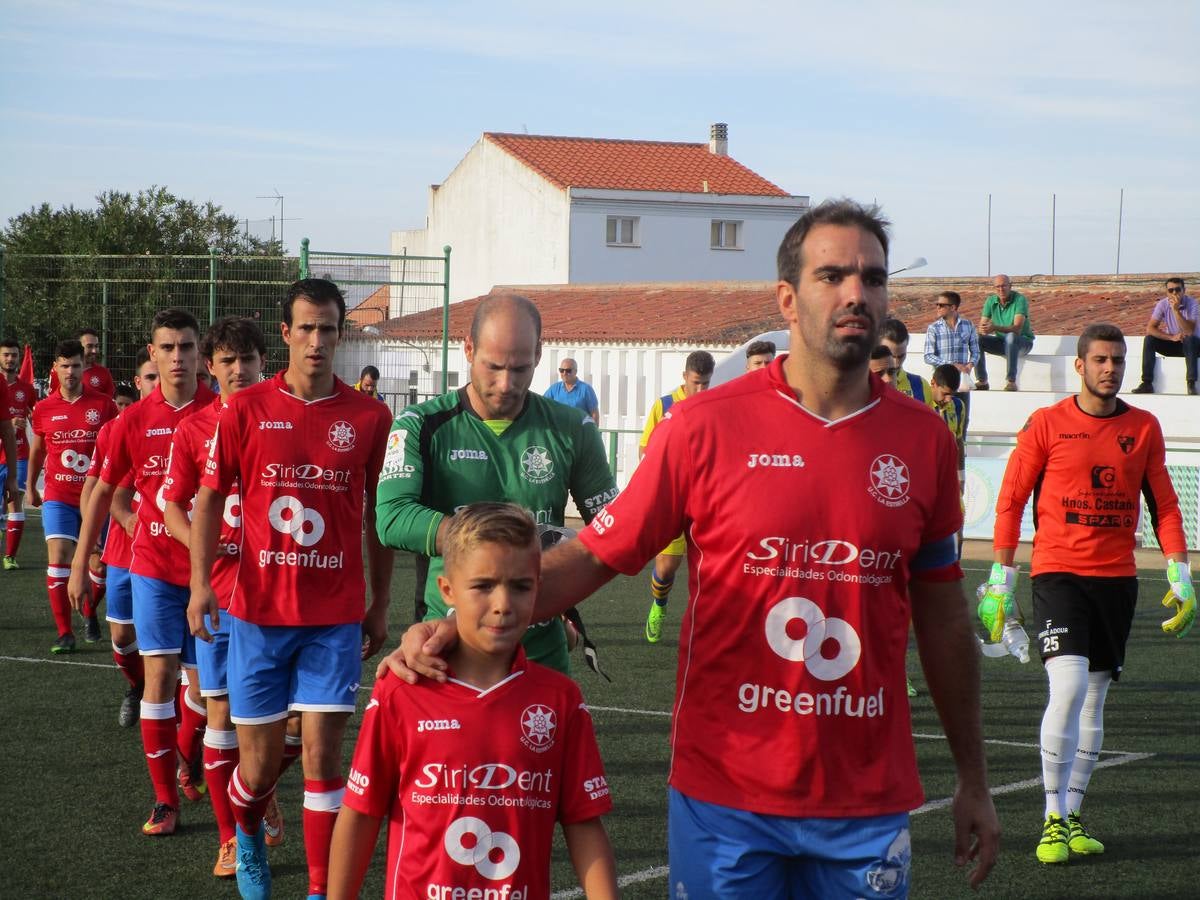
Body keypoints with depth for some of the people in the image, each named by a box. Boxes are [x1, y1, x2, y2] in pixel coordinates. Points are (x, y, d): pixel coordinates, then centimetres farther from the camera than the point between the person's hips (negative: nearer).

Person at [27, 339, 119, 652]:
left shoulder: (103, 405, -2)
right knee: (59, 557, -12)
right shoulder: (44, 409, 2)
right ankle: (64, 633, -8)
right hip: (58, 497, 0)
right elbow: (37, 449, 17)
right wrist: (30, 487, 21)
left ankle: (89, 612, 37)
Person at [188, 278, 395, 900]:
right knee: (259, 761, 7)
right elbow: (210, 498, 3)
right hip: (259, 610, 0)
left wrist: (381, 603, 10)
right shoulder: (245, 409, -1)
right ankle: (248, 835, 40)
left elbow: (377, 515, 9)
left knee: (322, 756, -3)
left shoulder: (369, 417, 1)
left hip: (336, 616, 0)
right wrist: (201, 582, -8)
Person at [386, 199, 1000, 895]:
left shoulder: (924, 440, 3)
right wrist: (458, 625, -14)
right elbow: (594, 555, -3)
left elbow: (942, 613, 10)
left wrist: (974, 781, 14)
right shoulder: (708, 426, -5)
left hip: (869, 802, 2)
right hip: (727, 792, -2)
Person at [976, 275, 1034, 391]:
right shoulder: (991, 301, -1)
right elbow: (982, 326, -4)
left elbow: (1017, 328, -29)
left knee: (1011, 337, -39)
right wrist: (982, 330, -31)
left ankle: (1011, 381, -39)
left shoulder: (1020, 299, -17)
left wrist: (995, 328, -45)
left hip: (1023, 341, -5)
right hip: (1001, 342, 5)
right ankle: (982, 381, -14)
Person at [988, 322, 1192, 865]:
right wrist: (1002, 571, -2)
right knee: (1068, 687, -17)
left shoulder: (1144, 428, 8)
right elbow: (1011, 498, 2)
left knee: (1094, 701, 7)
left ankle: (1072, 816, 17)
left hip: (1117, 577, 4)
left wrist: (1178, 569, 3)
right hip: (1058, 571, -4)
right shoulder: (1047, 424, -2)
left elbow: (1163, 501, 13)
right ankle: (1053, 818, -8)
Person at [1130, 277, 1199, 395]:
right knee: (1149, 339, -20)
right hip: (1171, 345, 3)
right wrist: (1172, 337, -26)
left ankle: (1191, 384, -37)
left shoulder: (1192, 304, -18)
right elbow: (1150, 329, -16)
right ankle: (1147, 383, -25)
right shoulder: (1163, 304, -9)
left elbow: (1189, 332, -30)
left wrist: (1176, 310, -36)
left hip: (1190, 345, -3)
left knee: (1189, 339, -36)